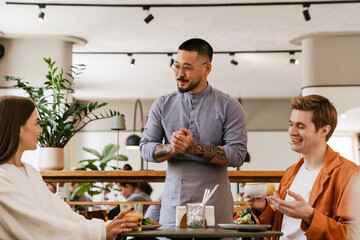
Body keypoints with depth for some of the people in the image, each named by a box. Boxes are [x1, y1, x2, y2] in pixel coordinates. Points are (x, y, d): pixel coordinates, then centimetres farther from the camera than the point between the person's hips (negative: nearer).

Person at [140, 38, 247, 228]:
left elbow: (237, 154, -7)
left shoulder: (229, 107, 2)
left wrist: (194, 147, -17)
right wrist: (172, 148, -15)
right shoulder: (162, 105, 11)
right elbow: (145, 148, 6)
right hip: (173, 204, 2)